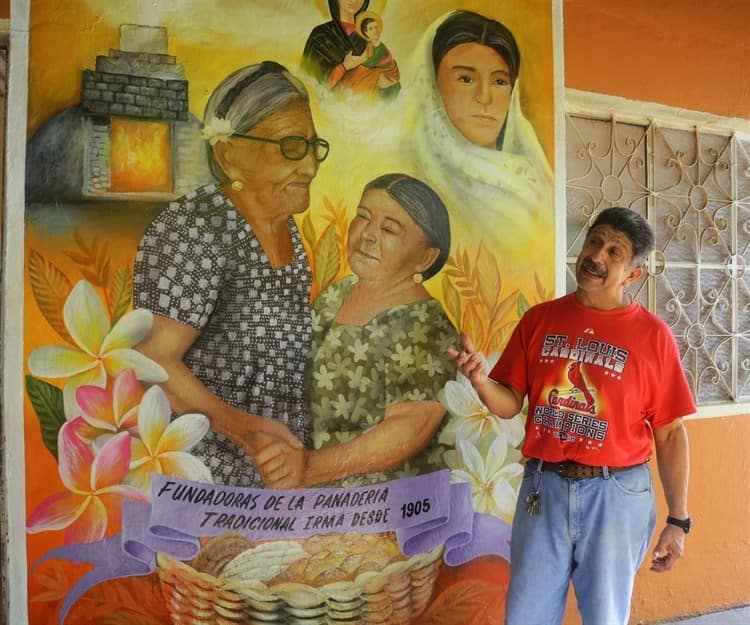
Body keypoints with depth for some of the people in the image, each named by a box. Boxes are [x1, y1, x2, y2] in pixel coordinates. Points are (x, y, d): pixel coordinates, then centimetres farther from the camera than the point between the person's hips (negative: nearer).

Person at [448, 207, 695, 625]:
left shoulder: (653, 334, -5)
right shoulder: (539, 319, 1)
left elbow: (670, 433, -3)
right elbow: (510, 403, 2)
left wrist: (678, 520, -3)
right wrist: (480, 379, -19)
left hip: (617, 494, -2)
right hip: (543, 488, 2)